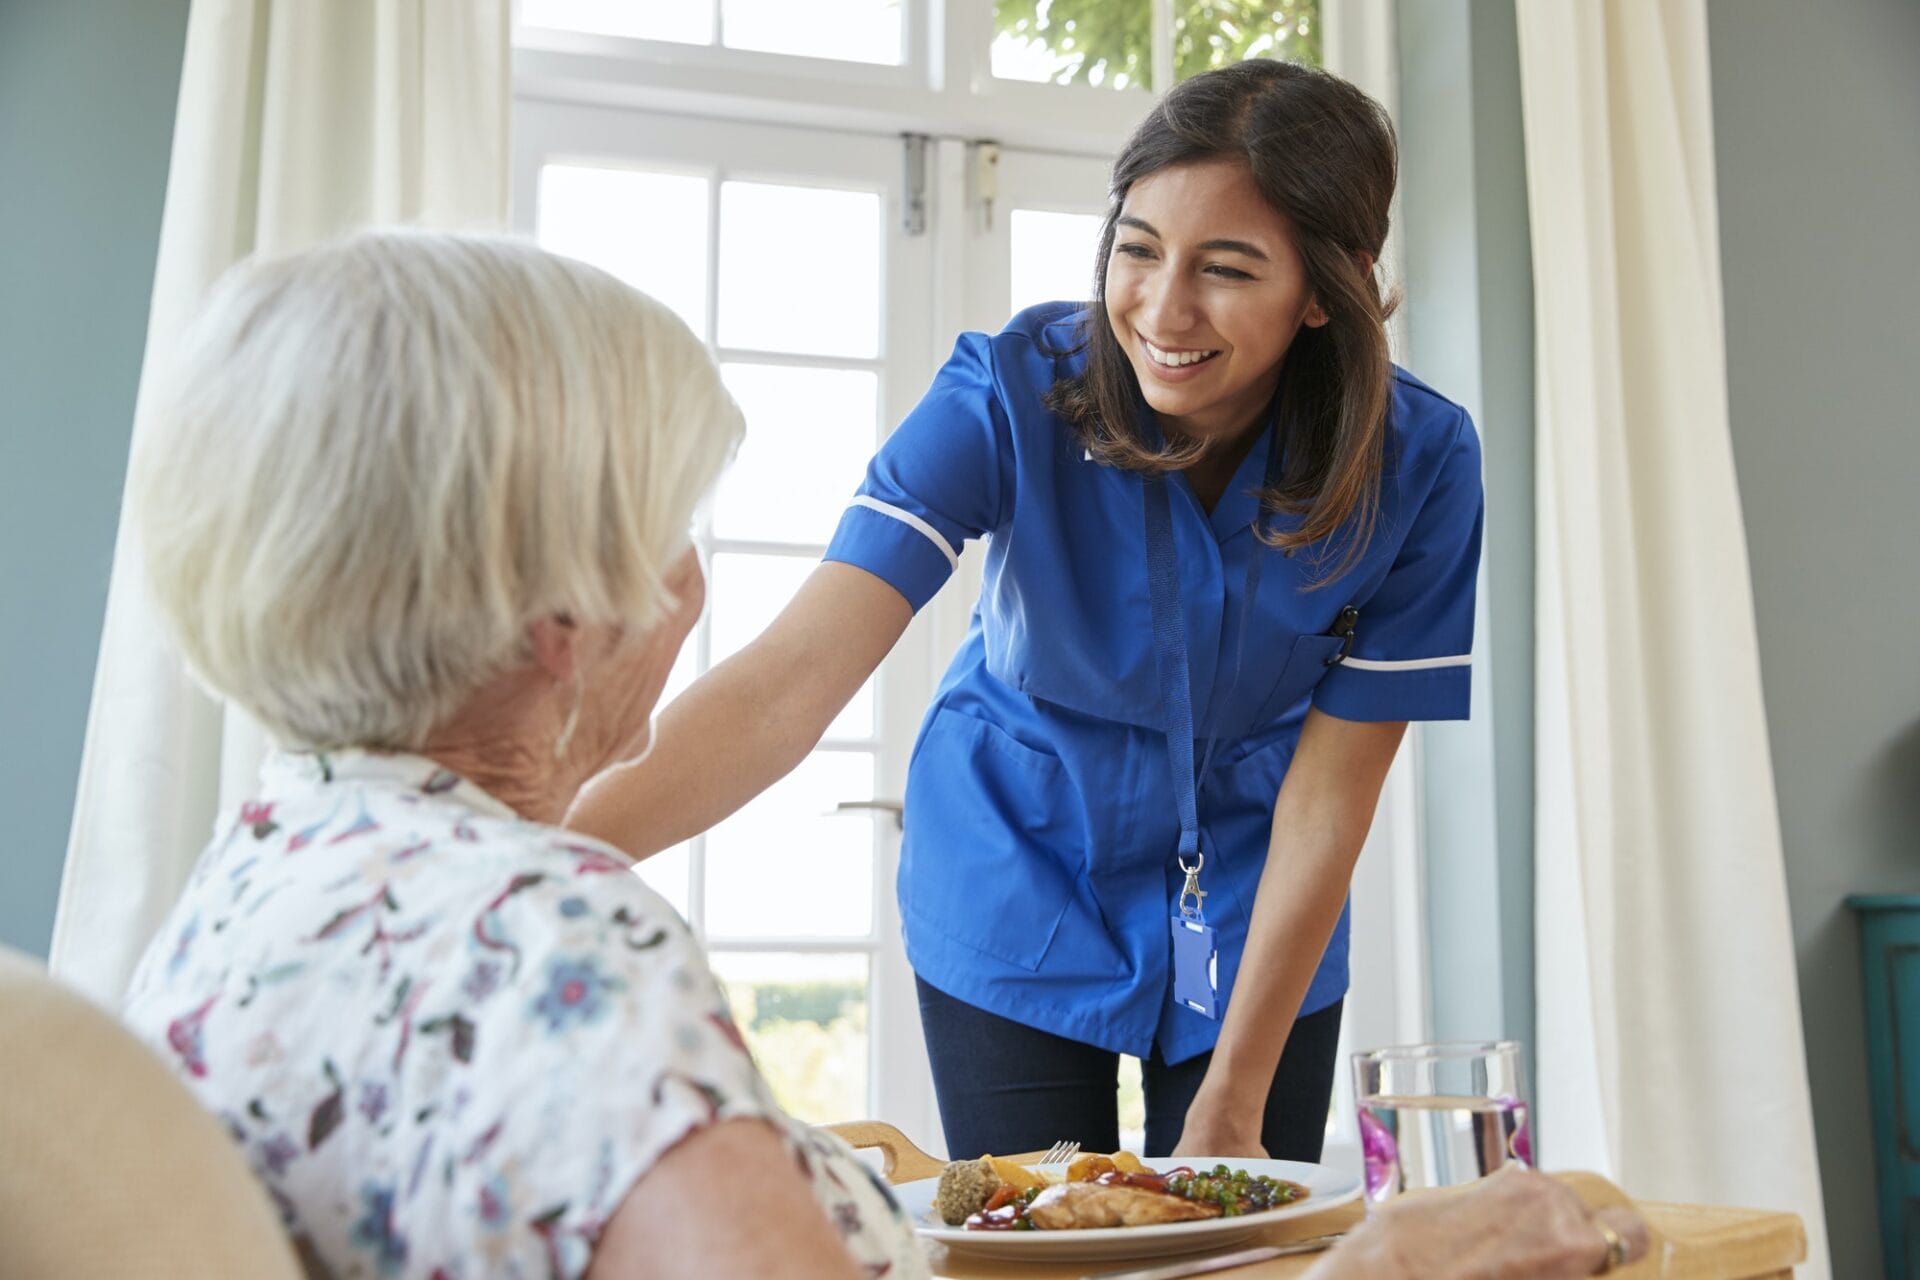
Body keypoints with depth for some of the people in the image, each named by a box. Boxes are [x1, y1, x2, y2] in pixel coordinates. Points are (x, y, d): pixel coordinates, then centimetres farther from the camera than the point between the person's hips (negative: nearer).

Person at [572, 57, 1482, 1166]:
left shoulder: (1419, 462, -21)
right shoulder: (1015, 390, -25)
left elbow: (1330, 787, -14)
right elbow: (795, 674, -35)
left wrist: (1233, 1104, -12)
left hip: (1255, 912, 1)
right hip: (1019, 896, -1)